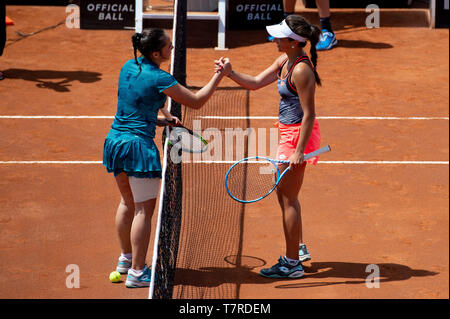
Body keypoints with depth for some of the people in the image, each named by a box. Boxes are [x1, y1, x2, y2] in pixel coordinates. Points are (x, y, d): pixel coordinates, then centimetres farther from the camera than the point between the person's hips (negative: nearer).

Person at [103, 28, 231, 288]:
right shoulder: (159, 78, -17)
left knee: (128, 203, 24)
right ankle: (137, 273, -1)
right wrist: (219, 76, 0)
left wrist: (166, 114, 24)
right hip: (139, 145, -9)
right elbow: (196, 102, -8)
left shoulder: (129, 67, 6)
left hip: (115, 139, 9)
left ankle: (127, 258, 37)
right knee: (144, 210, -2)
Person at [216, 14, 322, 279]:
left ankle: (292, 264, 7)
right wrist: (231, 73, -4)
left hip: (298, 135, -10)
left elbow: (309, 114, -23)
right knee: (285, 195, 22)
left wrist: (299, 151, -24)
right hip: (289, 133, 10)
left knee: (288, 200, -2)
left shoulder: (302, 70, -24)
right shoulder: (285, 61, 5)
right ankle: (299, 248, 35)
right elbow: (256, 83, 13)